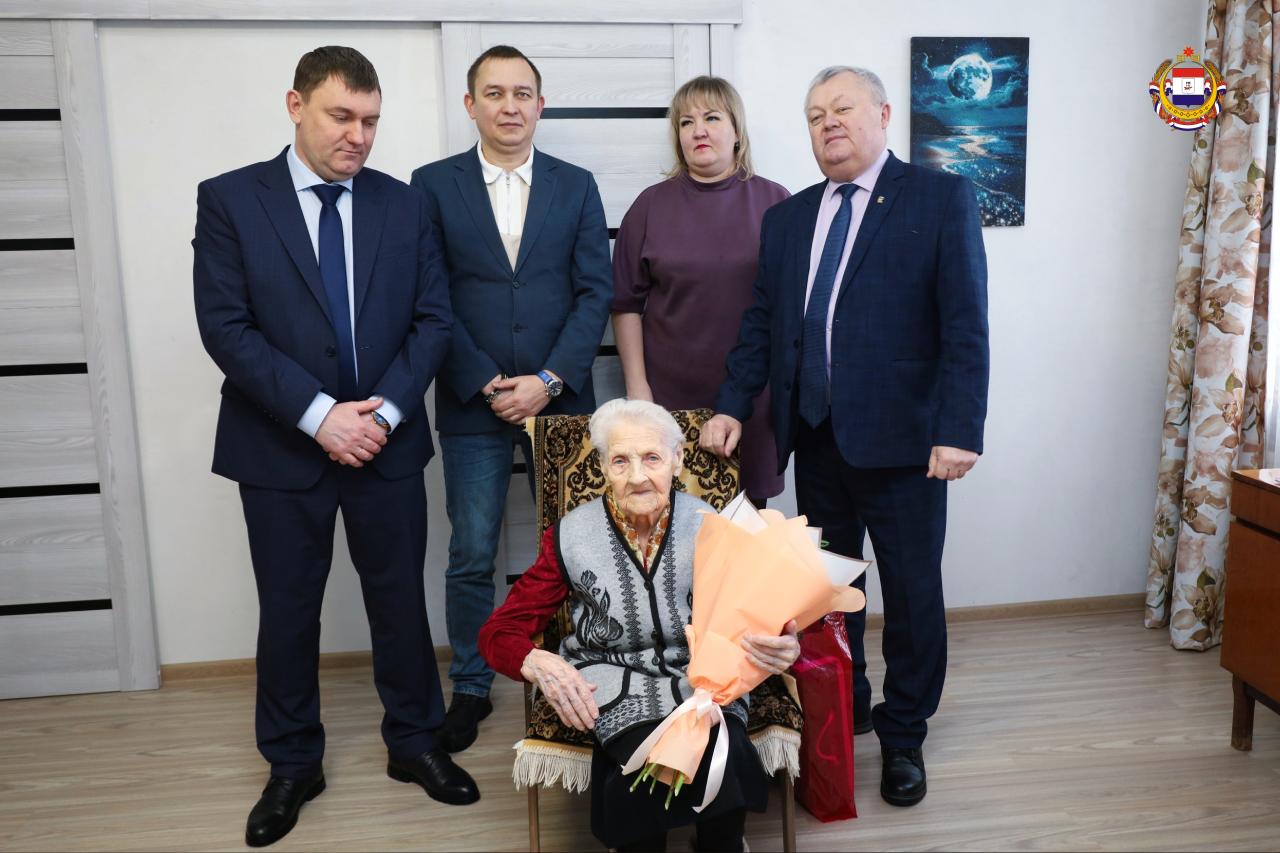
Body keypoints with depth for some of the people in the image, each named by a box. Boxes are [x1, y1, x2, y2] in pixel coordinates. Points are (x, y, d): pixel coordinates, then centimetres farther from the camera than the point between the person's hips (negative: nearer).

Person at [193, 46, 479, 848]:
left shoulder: (404, 204, 4)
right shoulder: (229, 199, -3)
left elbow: (433, 319, 1)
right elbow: (226, 327, -10)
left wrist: (386, 409, -13)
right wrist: (319, 414, -18)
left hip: (387, 444, 2)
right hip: (280, 449, -1)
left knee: (401, 600, 11)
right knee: (288, 612, 11)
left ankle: (415, 743, 31)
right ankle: (293, 765, 31)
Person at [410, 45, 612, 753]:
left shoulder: (576, 186, 7)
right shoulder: (434, 185, 3)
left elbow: (595, 292, 0)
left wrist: (548, 381, -11)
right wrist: (484, 383, -10)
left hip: (559, 398, 1)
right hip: (473, 404, -1)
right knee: (471, 557, 6)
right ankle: (470, 688, 24)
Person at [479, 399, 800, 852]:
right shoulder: (571, 537, -7)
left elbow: (753, 618, -5)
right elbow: (499, 631, -3)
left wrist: (783, 647, -32)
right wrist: (540, 664, -27)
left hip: (701, 679, 1)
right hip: (617, 687, -1)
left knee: (723, 757, -30)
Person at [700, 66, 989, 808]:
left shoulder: (942, 198, -2)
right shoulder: (787, 218, 13)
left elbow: (965, 324, -9)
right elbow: (761, 323, 12)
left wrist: (959, 430, -16)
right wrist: (734, 407, 2)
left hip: (902, 439, -4)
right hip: (815, 437, 5)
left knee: (913, 592, 7)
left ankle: (904, 735, 26)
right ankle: (839, 710, 34)